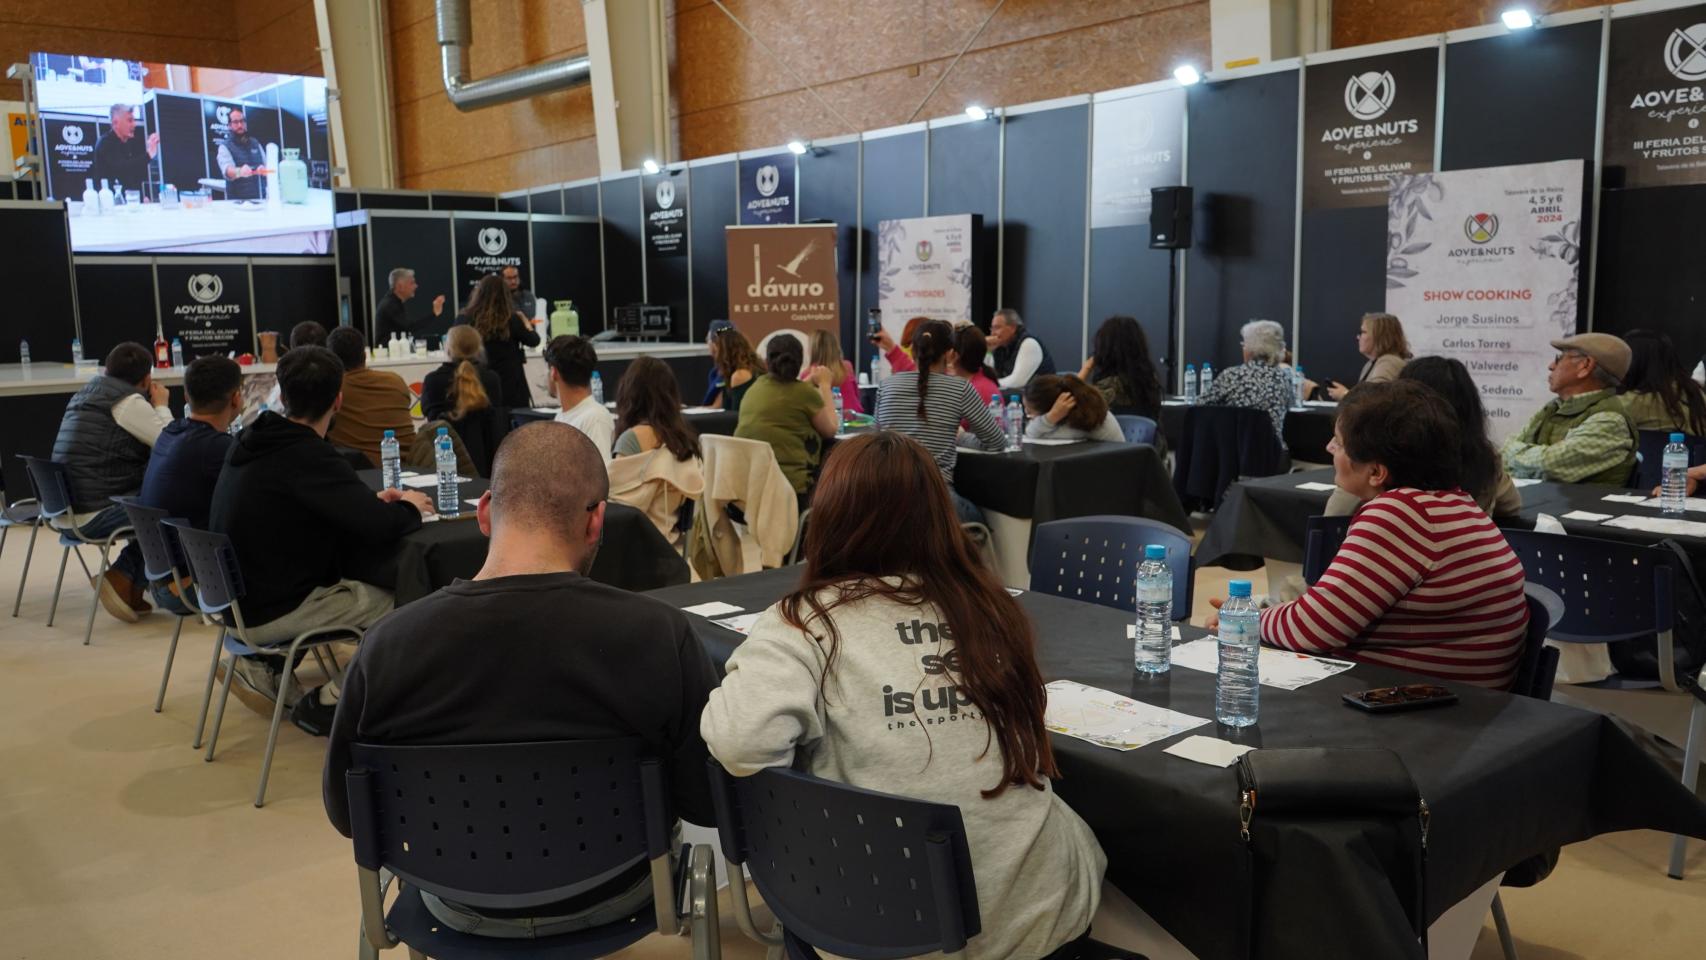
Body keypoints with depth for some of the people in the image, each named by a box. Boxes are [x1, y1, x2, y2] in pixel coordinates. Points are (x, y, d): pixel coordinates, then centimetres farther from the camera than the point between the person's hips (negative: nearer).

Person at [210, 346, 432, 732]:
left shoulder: (251, 442, 4)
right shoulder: (310, 457, -23)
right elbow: (380, 528, -28)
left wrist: (371, 501, 9)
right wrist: (409, 508, -6)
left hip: (234, 597, 9)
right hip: (270, 612, -9)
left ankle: (265, 665, 18)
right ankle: (328, 701, 1)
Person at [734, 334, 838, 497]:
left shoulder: (756, 386, 12)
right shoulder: (805, 392, -7)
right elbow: (830, 430, 7)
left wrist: (811, 382, 38)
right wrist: (824, 385, 16)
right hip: (788, 483, -7)